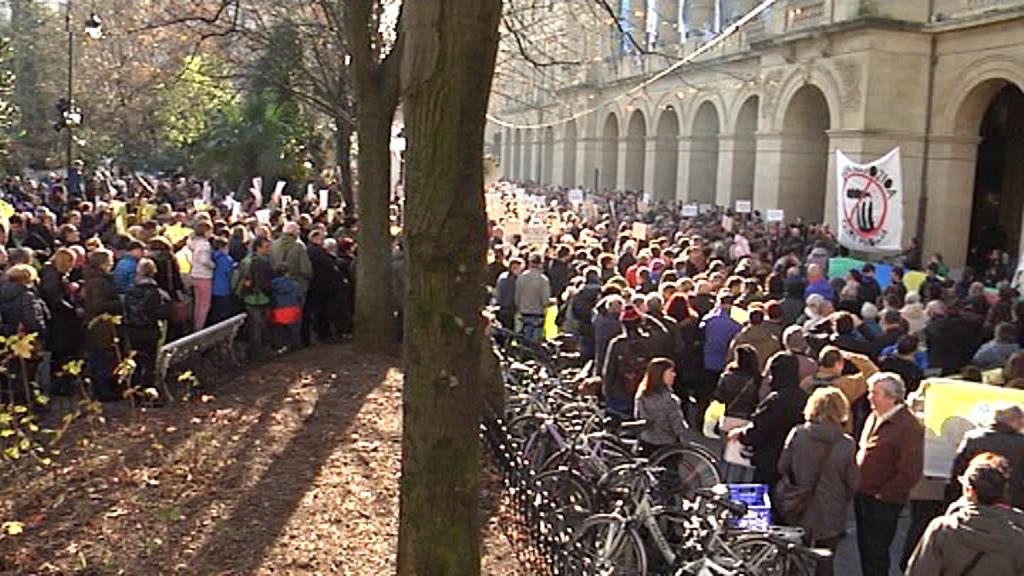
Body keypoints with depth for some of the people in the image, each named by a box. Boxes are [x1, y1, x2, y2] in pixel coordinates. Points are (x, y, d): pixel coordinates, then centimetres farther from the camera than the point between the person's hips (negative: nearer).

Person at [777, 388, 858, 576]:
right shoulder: (847, 444, -16)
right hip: (831, 514, -1)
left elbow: (783, 468, -5)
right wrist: (842, 500, 12)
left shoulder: (796, 434, -14)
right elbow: (852, 482, -9)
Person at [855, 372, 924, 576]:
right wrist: (857, 487, 12)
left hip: (883, 501, -8)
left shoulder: (909, 427, -18)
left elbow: (910, 471, -21)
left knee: (876, 551, 1)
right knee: (864, 548, 18)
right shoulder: (874, 417, 8)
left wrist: (883, 495, -15)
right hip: (863, 496, 8)